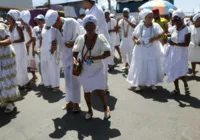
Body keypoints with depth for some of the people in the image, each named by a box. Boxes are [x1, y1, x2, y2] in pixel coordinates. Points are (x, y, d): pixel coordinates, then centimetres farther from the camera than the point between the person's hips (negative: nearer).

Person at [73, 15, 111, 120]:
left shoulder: (100, 37, -15)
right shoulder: (80, 38, -10)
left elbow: (108, 53, -23)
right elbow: (75, 52, 1)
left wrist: (93, 58, -31)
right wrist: (74, 59, -20)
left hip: (98, 69, -2)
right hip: (85, 70, 2)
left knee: (99, 90, -7)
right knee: (87, 91, 10)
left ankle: (106, 108, 24)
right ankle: (90, 110, 35)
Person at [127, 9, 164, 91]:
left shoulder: (155, 26, -4)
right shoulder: (140, 26, -2)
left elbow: (161, 35, -7)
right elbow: (134, 36, 4)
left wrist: (154, 38, -26)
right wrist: (136, 41, -17)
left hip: (153, 51, 0)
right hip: (141, 51, 0)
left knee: (153, 68, 7)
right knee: (140, 68, 4)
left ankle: (152, 83, 23)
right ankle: (139, 84, 16)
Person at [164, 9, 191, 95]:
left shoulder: (186, 30, -13)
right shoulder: (173, 28, 4)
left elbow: (186, 43, -20)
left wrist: (175, 44, -28)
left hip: (181, 54, -6)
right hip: (173, 53, 6)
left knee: (180, 73, -10)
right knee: (173, 72, 9)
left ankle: (186, 85, 21)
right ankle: (176, 89, 24)